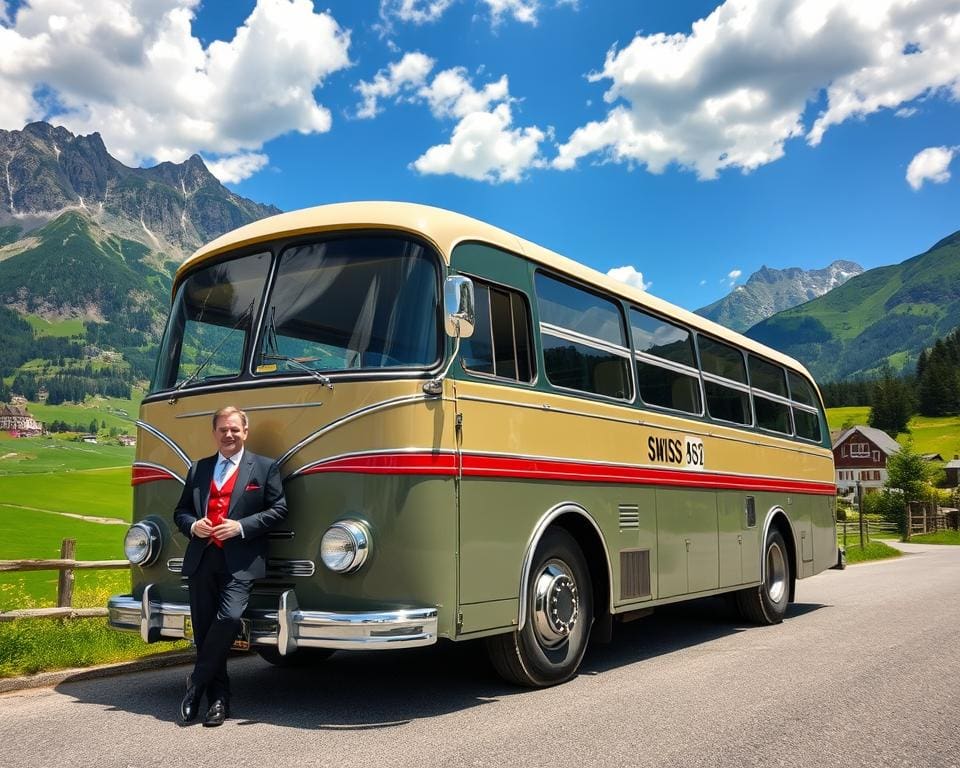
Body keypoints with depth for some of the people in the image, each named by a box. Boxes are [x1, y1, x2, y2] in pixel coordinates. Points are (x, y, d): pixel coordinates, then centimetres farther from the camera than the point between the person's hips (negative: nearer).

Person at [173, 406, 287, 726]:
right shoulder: (198, 469, 17)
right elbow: (180, 511, 20)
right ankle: (217, 697, 18)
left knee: (229, 617, -22)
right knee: (203, 629, 6)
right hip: (201, 561, 4)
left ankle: (196, 682, -1)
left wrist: (241, 526, -11)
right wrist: (192, 525, -3)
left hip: (240, 563, -4)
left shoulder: (265, 468, 5)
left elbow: (278, 509, -1)